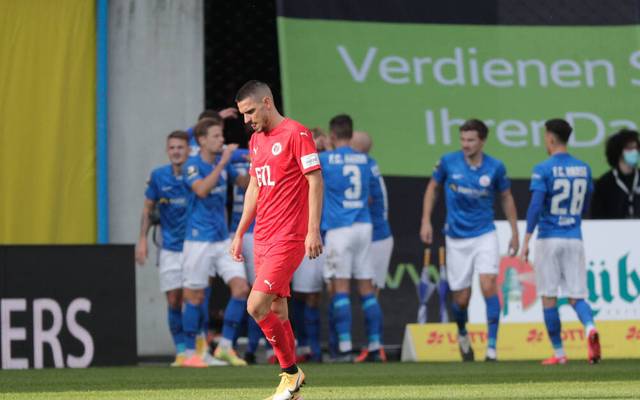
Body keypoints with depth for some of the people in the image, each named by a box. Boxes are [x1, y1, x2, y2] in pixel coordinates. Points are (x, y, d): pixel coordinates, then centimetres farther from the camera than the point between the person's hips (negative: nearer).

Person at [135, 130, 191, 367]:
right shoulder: (158, 176, -1)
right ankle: (181, 351, 7)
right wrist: (142, 239, 3)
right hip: (170, 248, 1)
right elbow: (148, 209, 10)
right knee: (173, 300, -1)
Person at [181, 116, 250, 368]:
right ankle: (191, 353, 10)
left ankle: (225, 347, 2)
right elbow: (201, 189, -29)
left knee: (241, 288, -5)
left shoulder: (222, 162, 9)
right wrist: (222, 162, -28)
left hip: (223, 239, 6)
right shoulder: (192, 165, -10)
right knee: (196, 297, 0)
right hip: (199, 240, -6)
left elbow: (243, 182, 26)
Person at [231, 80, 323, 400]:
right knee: (276, 310, 8)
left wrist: (313, 230, -18)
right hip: (263, 238, 8)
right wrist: (240, 233, 21)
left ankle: (291, 372, -2)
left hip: (288, 238, -8)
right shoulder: (256, 140, 15)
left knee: (256, 306, -15)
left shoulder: (296, 134, -9)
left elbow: (315, 181, -12)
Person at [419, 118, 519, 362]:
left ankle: (492, 347, -14)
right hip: (456, 238, 1)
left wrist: (515, 232, 10)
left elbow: (506, 198, 9)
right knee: (461, 298, 5)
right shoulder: (448, 162, -6)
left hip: (485, 235, -1)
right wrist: (426, 221, 2)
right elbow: (433, 188, 9)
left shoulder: (495, 167, -6)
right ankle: (462, 335, 37)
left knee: (488, 286, -19)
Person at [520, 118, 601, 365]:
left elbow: (536, 206, -15)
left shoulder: (543, 169, -7)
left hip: (548, 240, -4)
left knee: (549, 298, 5)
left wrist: (526, 241, -14)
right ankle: (589, 328, -25)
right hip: (574, 239, 4)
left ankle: (559, 353, 6)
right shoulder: (583, 169, 9)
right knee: (576, 296, 5)